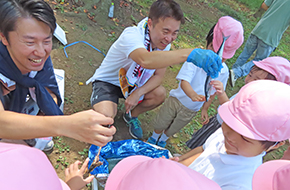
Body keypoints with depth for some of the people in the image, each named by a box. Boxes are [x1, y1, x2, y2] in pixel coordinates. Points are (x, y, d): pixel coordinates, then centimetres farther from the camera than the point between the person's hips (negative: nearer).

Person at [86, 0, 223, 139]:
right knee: (106, 116, -31)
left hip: (130, 83, 6)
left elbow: (158, 76, -9)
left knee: (160, 94, -15)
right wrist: (190, 54, -67)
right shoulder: (132, 36, -35)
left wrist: (138, 93, -27)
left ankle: (131, 116, 15)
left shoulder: (164, 43, -12)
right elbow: (145, 60, -57)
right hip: (107, 81, -6)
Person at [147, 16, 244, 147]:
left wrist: (205, 108, 6)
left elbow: (213, 92, 2)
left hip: (191, 110, 3)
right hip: (176, 101, -3)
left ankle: (162, 141, 55)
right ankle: (154, 137, 48)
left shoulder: (223, 71, -12)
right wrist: (193, 95, -54)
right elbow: (184, 82, -36)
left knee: (172, 130, 22)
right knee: (160, 124, 13)